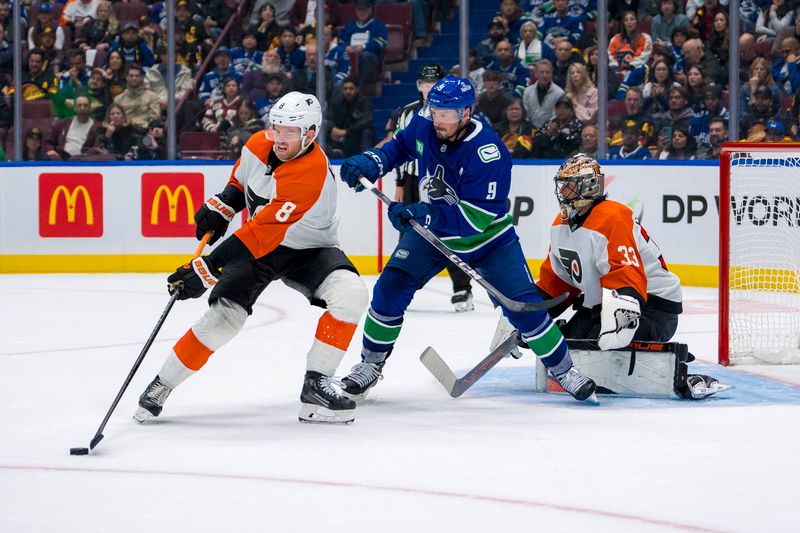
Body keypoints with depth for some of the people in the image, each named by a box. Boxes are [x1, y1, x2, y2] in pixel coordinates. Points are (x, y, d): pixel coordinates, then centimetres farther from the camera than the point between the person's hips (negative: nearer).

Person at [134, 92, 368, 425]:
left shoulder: (311, 173, -34)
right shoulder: (258, 145, -12)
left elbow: (260, 235, -37)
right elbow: (241, 177, 15)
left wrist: (207, 270, -38)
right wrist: (221, 207, -3)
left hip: (307, 248, -3)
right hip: (258, 245, 3)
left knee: (350, 294, -30)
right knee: (225, 314, -18)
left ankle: (316, 386, -22)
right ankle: (161, 386, -3)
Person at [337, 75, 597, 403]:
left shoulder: (488, 152, -32)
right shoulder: (423, 126, -15)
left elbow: (475, 218, -35)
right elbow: (400, 146, 10)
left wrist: (418, 214, -42)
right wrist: (369, 163, -10)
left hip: (488, 238, -4)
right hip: (431, 231, 4)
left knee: (522, 305, -9)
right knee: (391, 289, -10)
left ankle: (564, 370, 11)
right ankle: (370, 365, 8)